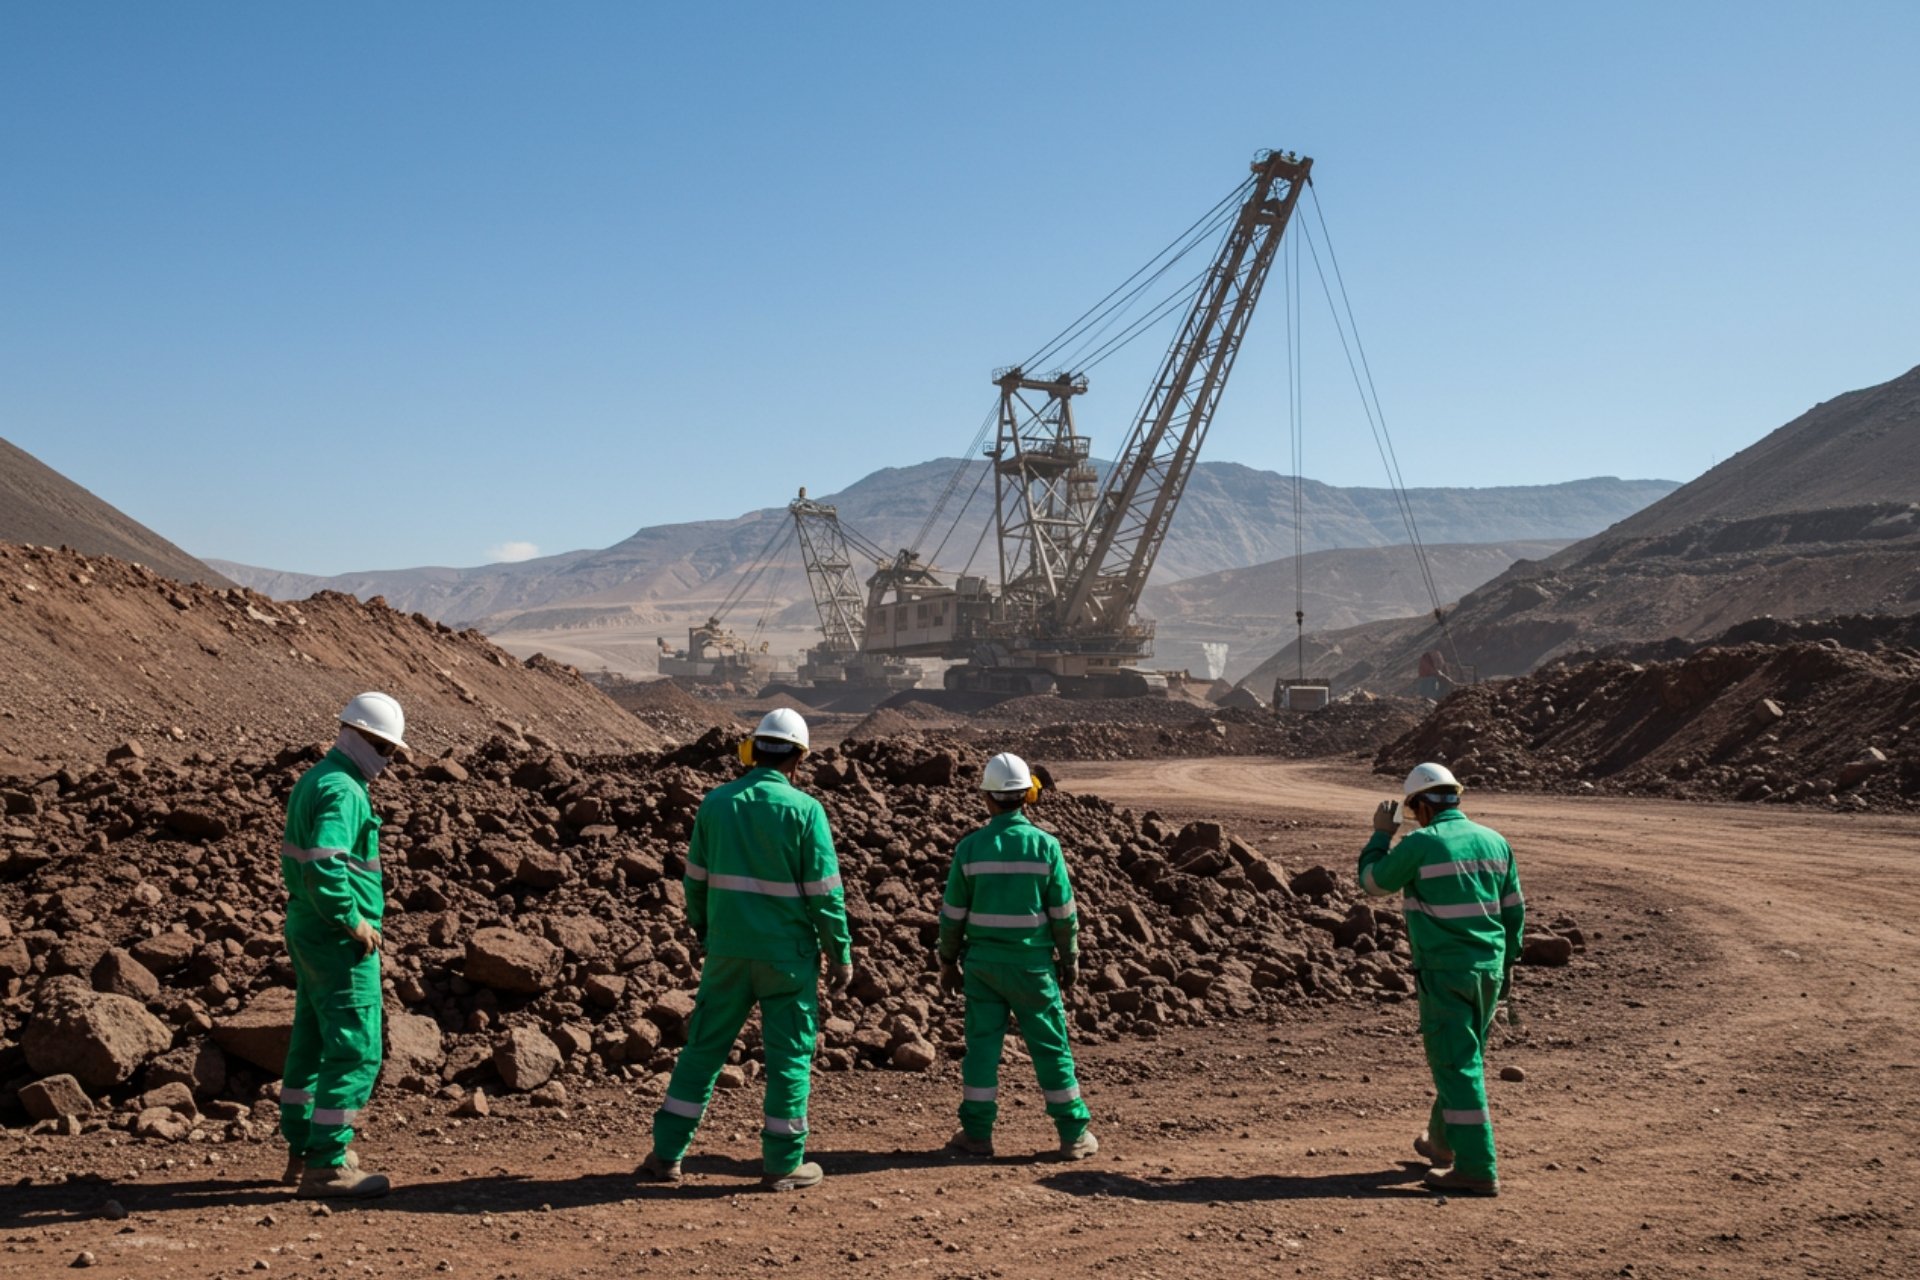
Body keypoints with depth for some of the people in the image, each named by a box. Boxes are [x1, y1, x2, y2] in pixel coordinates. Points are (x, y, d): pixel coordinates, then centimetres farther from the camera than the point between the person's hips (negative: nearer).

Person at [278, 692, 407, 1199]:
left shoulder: (311, 779, 13)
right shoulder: (342, 791, -19)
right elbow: (324, 866, -31)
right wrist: (353, 922, -20)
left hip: (306, 928, 10)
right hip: (339, 939, -10)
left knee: (312, 1041, 18)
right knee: (355, 1051, -5)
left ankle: (303, 1151, 28)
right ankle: (326, 1167, -1)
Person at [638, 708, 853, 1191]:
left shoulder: (716, 802, 1)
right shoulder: (804, 809, -10)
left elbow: (696, 879, 8)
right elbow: (825, 892, -9)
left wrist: (703, 933, 23)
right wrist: (841, 954, 0)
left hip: (727, 949, 3)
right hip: (787, 953, -3)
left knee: (704, 1047, 12)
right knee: (789, 1055, 7)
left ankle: (667, 1153, 15)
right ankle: (784, 1163, 13)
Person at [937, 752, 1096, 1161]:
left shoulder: (970, 847, -5)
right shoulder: (1045, 846, -8)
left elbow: (952, 914, 0)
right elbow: (1063, 912, -4)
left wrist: (948, 962, 11)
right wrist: (1070, 958, 8)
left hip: (982, 962, 1)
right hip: (1032, 963, -1)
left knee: (982, 1043, 8)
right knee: (1051, 1046, 7)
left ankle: (977, 1133, 11)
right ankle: (1074, 1134, 13)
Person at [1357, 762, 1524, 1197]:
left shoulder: (1420, 844, -13)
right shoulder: (1494, 841, 5)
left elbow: (1373, 881, 1)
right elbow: (1514, 909, 11)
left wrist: (1381, 833, 14)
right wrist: (1507, 962, 21)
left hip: (1445, 972, -7)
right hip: (1489, 968, 7)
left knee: (1458, 1067, -4)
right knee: (1464, 1058, 21)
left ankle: (1477, 1169, -4)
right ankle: (1444, 1142, 39)